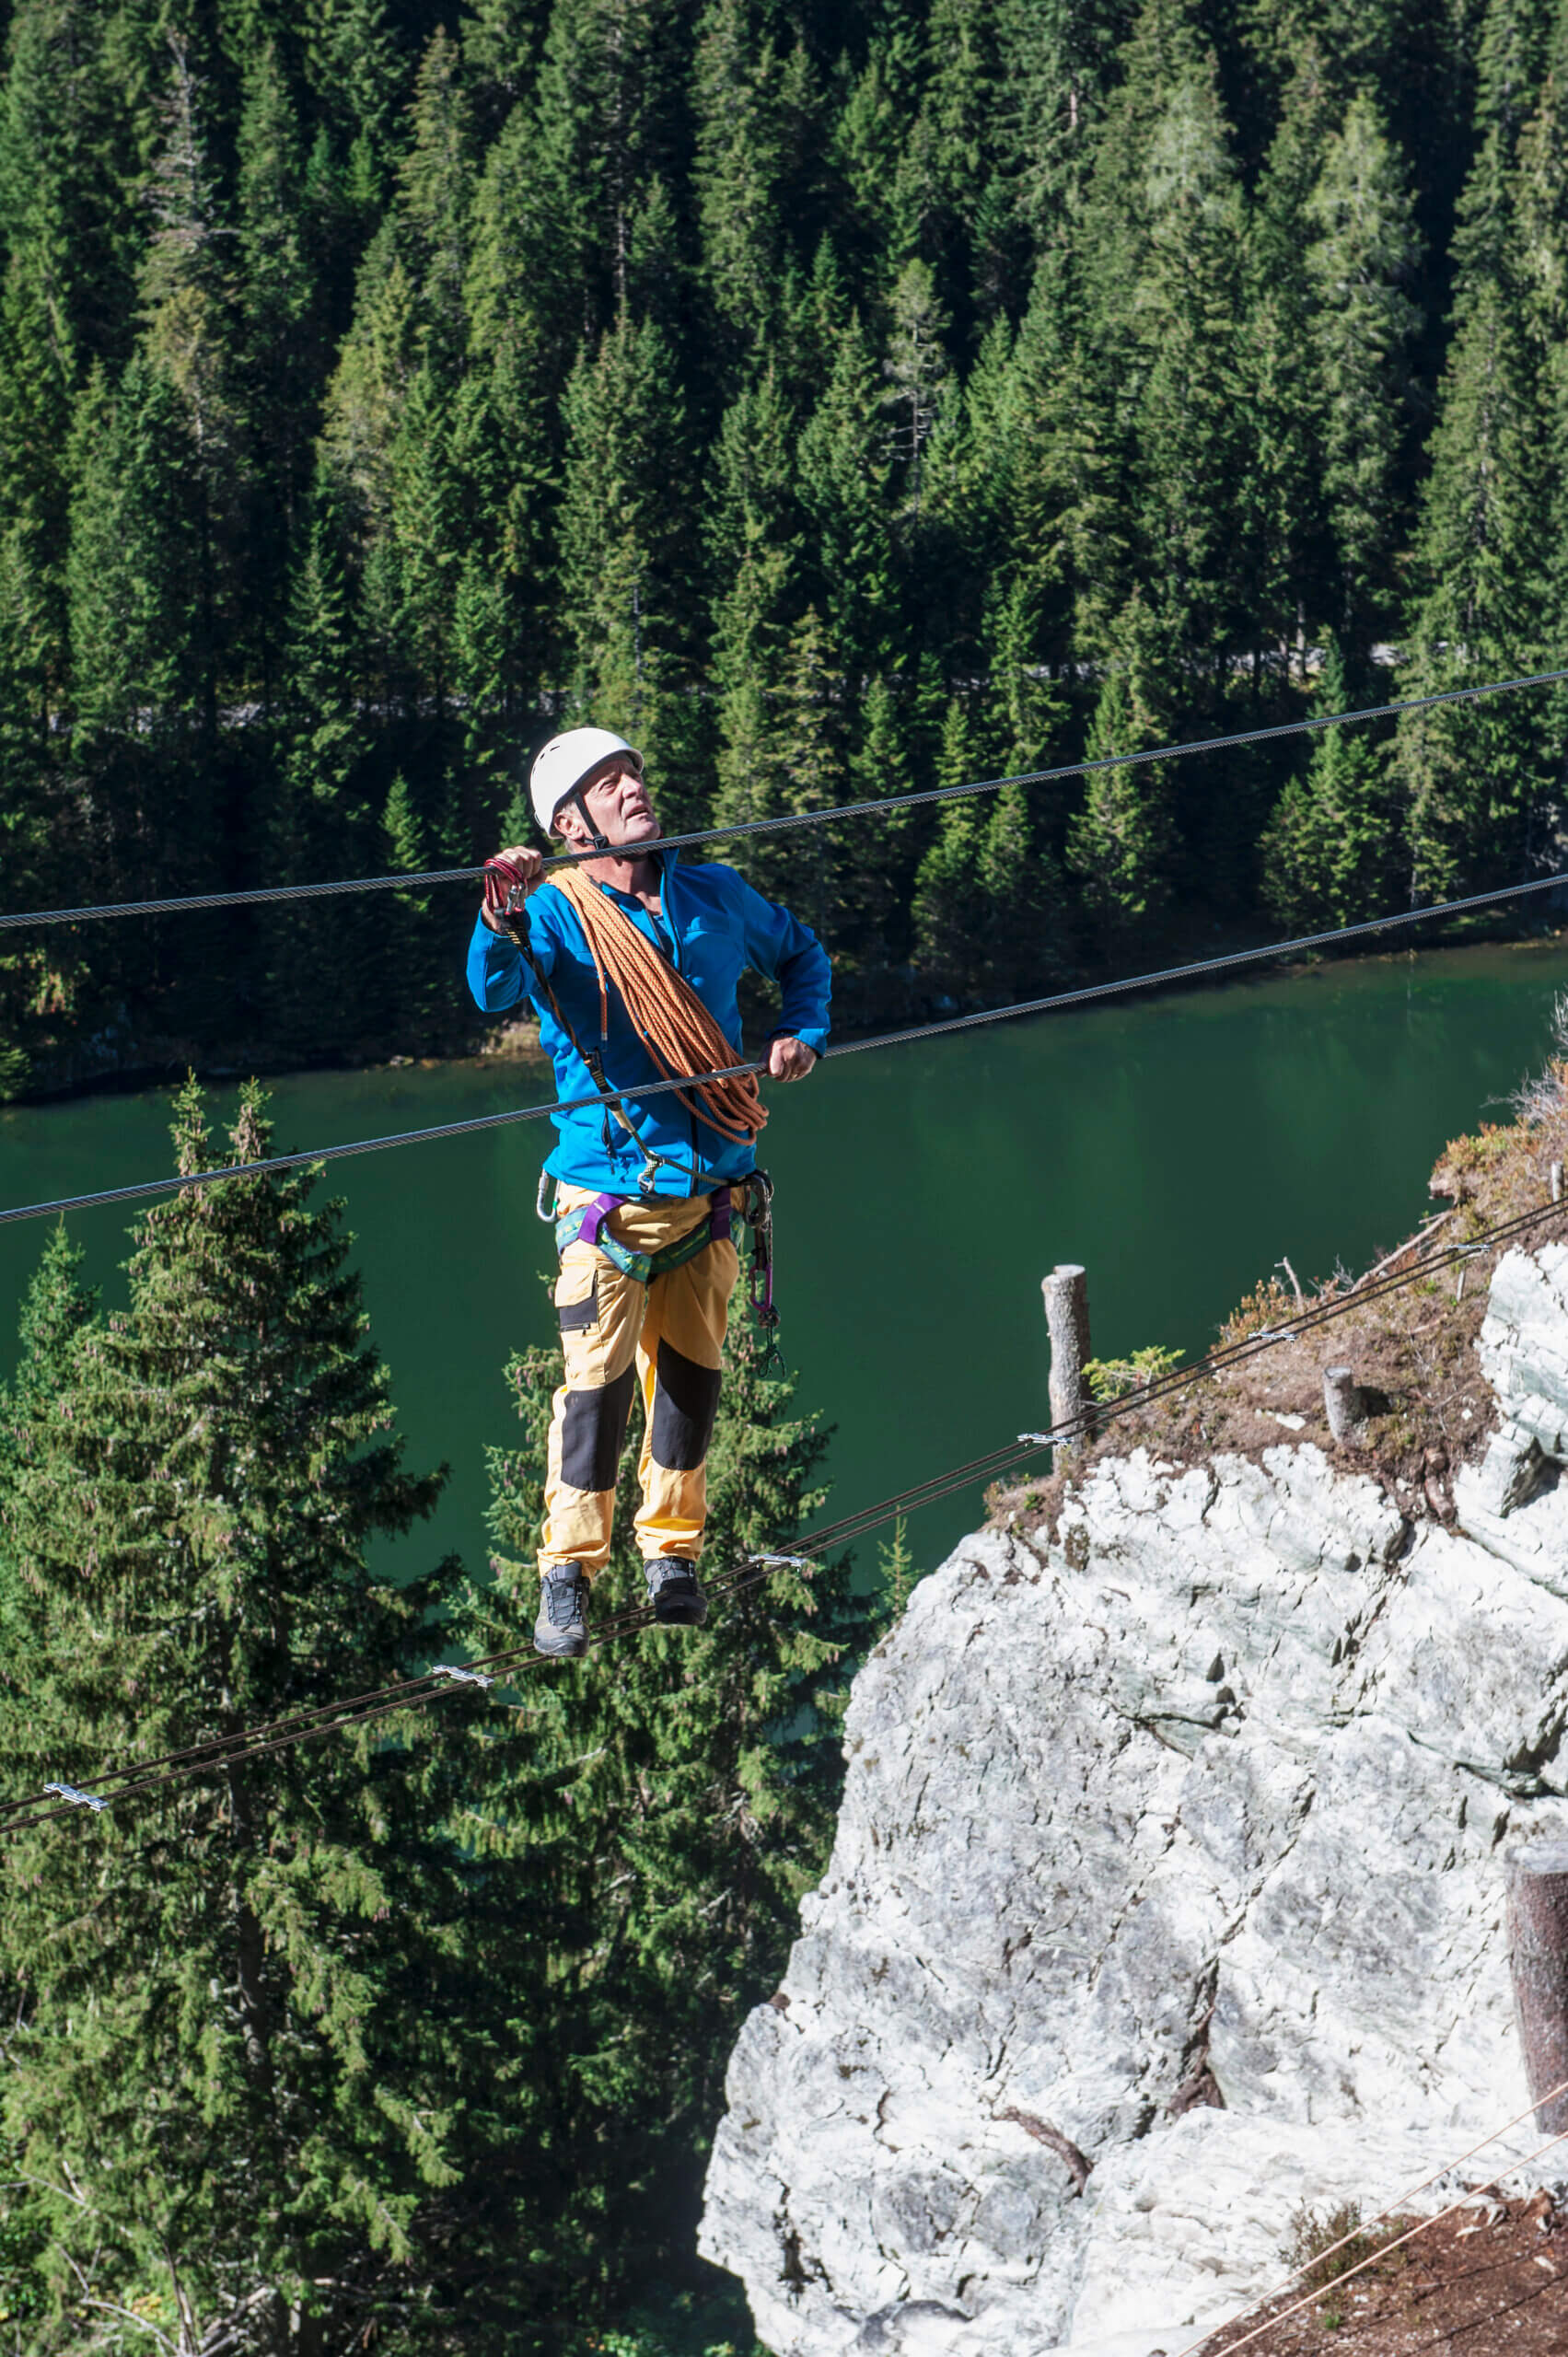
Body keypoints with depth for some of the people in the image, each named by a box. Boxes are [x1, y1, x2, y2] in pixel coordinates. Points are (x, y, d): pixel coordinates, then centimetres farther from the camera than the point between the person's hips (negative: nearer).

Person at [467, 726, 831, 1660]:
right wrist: (502, 919, -46)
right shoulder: (557, 914, -6)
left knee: (690, 1377, 11)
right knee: (598, 1386, -9)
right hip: (610, 1193, -4)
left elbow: (801, 952, 27)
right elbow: (497, 991, -26)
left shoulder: (715, 897, 8)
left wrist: (803, 1033, 8)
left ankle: (674, 1554, 26)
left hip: (711, 1189, 4)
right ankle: (568, 1576, 1)